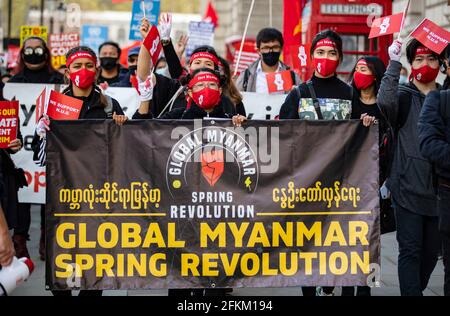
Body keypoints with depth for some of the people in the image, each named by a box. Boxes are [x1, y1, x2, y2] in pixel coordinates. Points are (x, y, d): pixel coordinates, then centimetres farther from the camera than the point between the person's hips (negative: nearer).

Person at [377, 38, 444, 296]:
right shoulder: (404, 96, -1)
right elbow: (385, 102, -25)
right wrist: (394, 64, -24)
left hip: (438, 188, 5)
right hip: (409, 187, -5)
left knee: (432, 251, 12)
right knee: (410, 250, -6)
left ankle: (415, 289, 29)